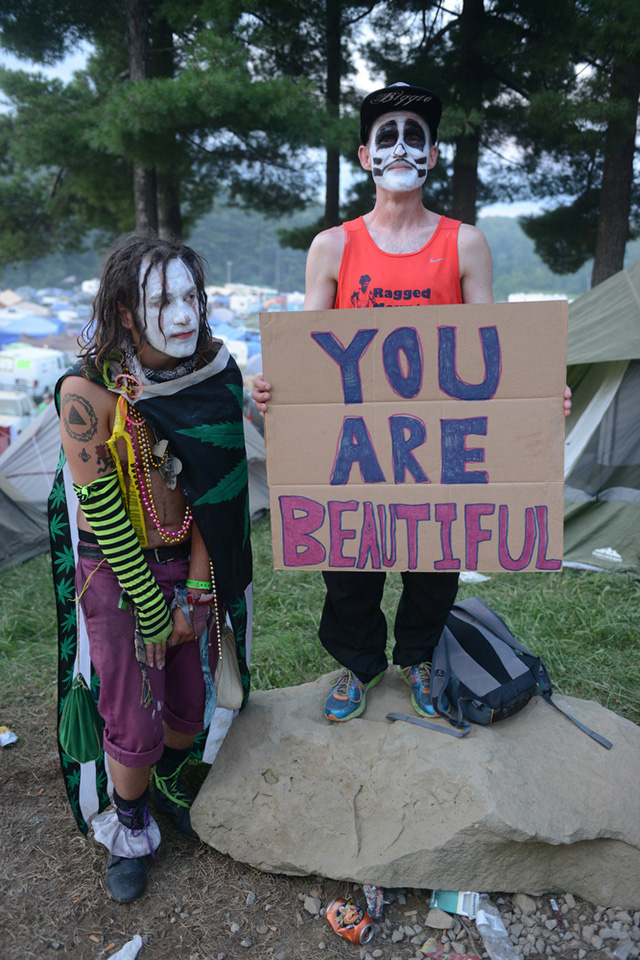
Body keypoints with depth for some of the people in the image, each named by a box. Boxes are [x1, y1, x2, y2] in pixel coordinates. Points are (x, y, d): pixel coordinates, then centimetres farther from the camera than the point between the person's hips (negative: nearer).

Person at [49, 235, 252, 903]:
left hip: (191, 563, 4)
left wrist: (196, 589, -6)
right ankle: (128, 825, 37)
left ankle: (166, 782, 49)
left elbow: (211, 489, -5)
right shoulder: (87, 391, -21)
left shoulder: (212, 372, -9)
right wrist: (152, 610, -12)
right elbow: (103, 511, -17)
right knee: (135, 722, 5)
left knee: (191, 705, 15)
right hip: (116, 570, -3)